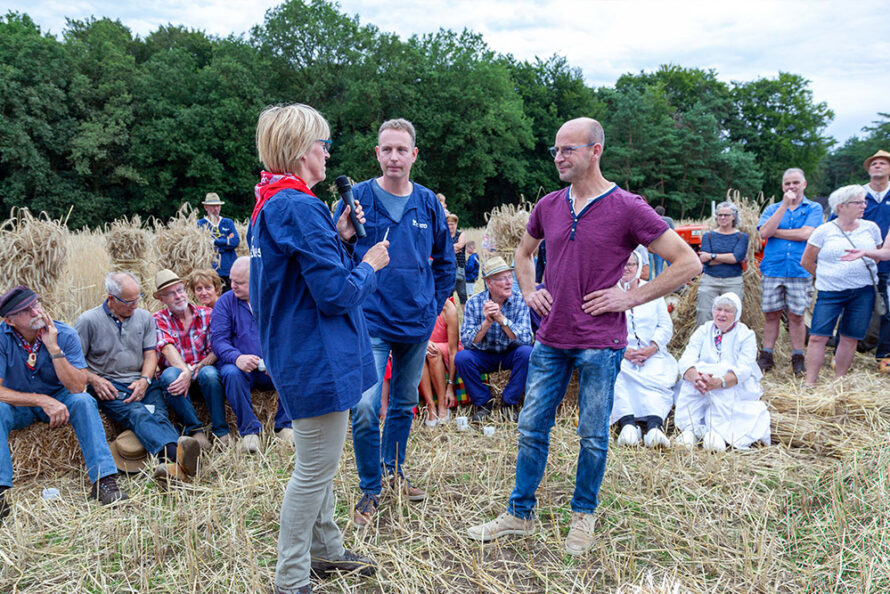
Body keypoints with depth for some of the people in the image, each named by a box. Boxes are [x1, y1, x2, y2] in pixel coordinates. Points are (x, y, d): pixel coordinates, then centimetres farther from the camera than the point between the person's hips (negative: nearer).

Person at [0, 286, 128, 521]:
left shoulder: (65, 335, -16)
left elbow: (77, 387, -23)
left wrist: (53, 347, -30)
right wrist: (42, 401, -33)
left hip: (58, 399, 0)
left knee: (84, 401, -30)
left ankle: (103, 480, -33)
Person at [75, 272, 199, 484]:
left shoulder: (145, 318, 16)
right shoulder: (88, 321, 4)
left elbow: (150, 354, 12)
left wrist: (144, 380, -7)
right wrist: (94, 380, -11)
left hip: (142, 383, 4)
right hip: (108, 386, -4)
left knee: (159, 415, -29)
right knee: (137, 414, -35)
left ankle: (174, 466, -59)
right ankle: (176, 452, -65)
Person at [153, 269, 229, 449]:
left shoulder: (206, 314, 6)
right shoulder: (159, 319, 4)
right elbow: (167, 348, -14)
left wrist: (198, 367, -21)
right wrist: (185, 372, -32)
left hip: (202, 369, 0)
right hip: (177, 373, 0)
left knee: (209, 373, -34)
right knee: (170, 375, -34)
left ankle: (221, 431, -24)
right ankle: (194, 429, -25)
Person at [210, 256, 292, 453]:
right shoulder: (226, 301, 4)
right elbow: (218, 340, -6)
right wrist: (237, 358, -27)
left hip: (273, 370, 0)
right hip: (242, 366, 0)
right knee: (231, 373, -33)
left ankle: (284, 425, -12)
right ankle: (249, 430, -19)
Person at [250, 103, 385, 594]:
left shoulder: (271, 203, 11)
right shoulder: (300, 208, -22)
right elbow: (336, 294, -23)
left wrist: (340, 240, 3)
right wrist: (369, 265, -6)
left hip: (298, 355, 11)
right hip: (317, 360, -11)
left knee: (319, 463, 23)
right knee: (315, 470, 2)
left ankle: (324, 549, 40)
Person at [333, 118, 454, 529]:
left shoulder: (428, 203, 4)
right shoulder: (357, 197, -5)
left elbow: (445, 261, 14)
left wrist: (435, 304, 7)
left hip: (417, 322, 4)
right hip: (371, 321, -4)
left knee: (405, 403, 17)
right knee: (364, 409, -11)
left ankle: (393, 469, 38)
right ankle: (370, 490, 9)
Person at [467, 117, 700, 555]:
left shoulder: (627, 209, -9)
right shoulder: (549, 206, 6)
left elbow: (688, 263, -8)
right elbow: (524, 251, 27)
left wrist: (631, 297, -11)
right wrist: (530, 291, 10)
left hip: (600, 344, -4)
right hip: (551, 339, 5)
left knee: (593, 437, 8)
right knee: (532, 429, 10)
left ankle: (583, 516, 28)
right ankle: (519, 514, 26)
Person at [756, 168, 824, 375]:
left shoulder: (814, 209, 6)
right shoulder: (772, 209, 12)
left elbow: (806, 234, -11)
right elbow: (764, 232, -7)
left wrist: (775, 232, -4)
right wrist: (784, 205, -8)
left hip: (800, 272, -2)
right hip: (772, 270, 2)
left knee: (796, 317, 2)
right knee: (771, 315, 6)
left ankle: (798, 359, 14)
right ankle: (766, 357, 14)